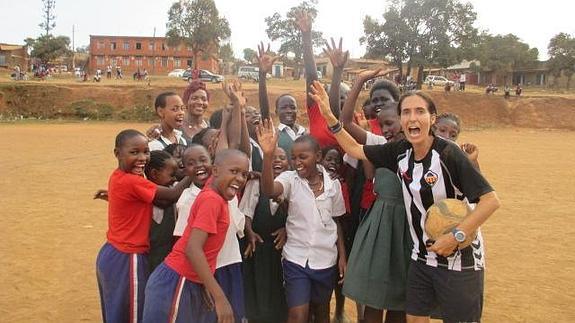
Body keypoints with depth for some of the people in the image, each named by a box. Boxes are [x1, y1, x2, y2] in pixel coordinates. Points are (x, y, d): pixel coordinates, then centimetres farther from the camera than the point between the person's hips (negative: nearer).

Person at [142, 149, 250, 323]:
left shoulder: (213, 192, 2)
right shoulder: (212, 199, -22)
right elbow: (192, 249, -29)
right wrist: (220, 297, -31)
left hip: (194, 282, 9)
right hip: (177, 281, -9)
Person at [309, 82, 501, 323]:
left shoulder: (448, 153, -20)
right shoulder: (400, 152, -3)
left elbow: (490, 199, -20)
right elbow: (355, 149, 5)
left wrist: (456, 236, -25)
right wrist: (329, 116, -4)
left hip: (459, 259, -5)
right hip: (421, 257, 5)